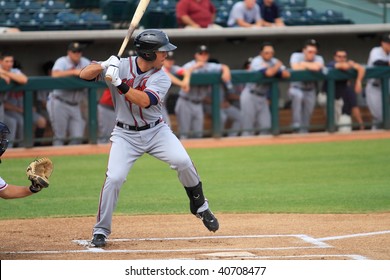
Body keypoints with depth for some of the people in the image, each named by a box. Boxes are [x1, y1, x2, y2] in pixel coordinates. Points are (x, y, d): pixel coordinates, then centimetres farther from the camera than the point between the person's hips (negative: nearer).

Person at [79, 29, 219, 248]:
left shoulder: (161, 78, -10)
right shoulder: (121, 66, -10)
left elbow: (144, 100, -29)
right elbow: (84, 75, -16)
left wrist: (119, 83, -40)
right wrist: (104, 66, -35)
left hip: (156, 131, 1)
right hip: (126, 134, -1)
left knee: (183, 161, -19)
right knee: (114, 178, -16)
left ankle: (200, 206, 5)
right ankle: (101, 231, -1)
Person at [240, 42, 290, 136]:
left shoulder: (274, 62, 7)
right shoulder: (256, 61, -13)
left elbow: (287, 74, -5)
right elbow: (268, 73, -29)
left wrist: (274, 70, -18)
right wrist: (278, 66, -10)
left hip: (262, 97, 6)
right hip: (250, 96, -6)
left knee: (266, 126, 0)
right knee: (249, 128, -7)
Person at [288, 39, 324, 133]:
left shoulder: (318, 59, -8)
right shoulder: (296, 56, -12)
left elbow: (316, 67, -32)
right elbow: (295, 68, -32)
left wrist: (304, 64, -19)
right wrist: (310, 66, -19)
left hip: (310, 91, 4)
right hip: (296, 87, -3)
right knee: (297, 95, -36)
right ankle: (296, 125, -34)